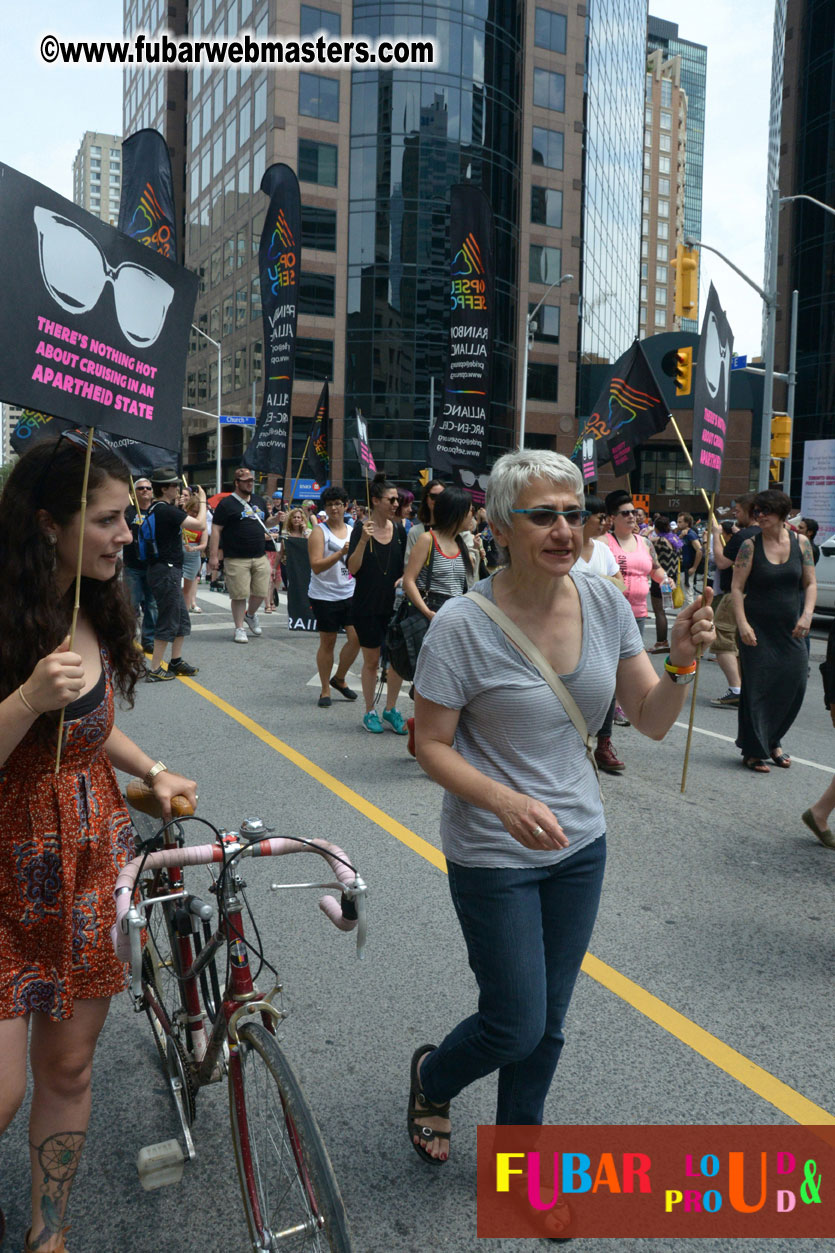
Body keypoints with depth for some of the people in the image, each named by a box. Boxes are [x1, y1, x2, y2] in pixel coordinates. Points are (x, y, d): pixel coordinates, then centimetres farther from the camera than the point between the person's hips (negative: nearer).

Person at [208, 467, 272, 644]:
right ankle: (239, 628, 9)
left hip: (260, 557, 6)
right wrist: (213, 555, -14)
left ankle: (250, 614, 34)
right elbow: (216, 530, -8)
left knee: (261, 593, 6)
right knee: (239, 595, -3)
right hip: (236, 559, -5)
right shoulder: (227, 503, -4)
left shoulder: (259, 502, 16)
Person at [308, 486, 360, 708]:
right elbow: (316, 566, -18)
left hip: (350, 593, 4)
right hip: (325, 596, -4)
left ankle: (339, 678, 18)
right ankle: (325, 691, 16)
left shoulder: (352, 531, 10)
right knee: (327, 642, 3)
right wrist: (341, 552, -27)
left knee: (357, 636, -6)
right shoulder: (319, 532, -7)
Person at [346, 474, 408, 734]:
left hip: (394, 604, 4)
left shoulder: (399, 530, 6)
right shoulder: (361, 530, -7)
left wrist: (404, 578, -6)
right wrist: (363, 541, -26)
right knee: (371, 661, 6)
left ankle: (391, 710, 16)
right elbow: (352, 569, -14)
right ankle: (370, 712, 19)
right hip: (367, 606, -3)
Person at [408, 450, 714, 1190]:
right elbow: (431, 745, -14)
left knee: (548, 1023, 17)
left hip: (579, 845, 5)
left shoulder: (605, 603, -6)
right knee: (517, 1026, 4)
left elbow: (653, 722, -3)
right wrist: (507, 802, -30)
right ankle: (432, 1077, 39)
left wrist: (682, 662, -23)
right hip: (494, 858, -5)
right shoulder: (463, 625, -21)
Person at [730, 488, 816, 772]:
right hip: (758, 630, -3)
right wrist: (742, 623, -16)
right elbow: (736, 587, -6)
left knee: (794, 686, 4)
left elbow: (810, 583, 7)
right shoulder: (750, 546, -4)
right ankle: (753, 751, 9)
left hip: (791, 630, 3)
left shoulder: (801, 542, 4)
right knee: (757, 688, -3)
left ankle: (772, 741, 26)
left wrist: (807, 615, -7)